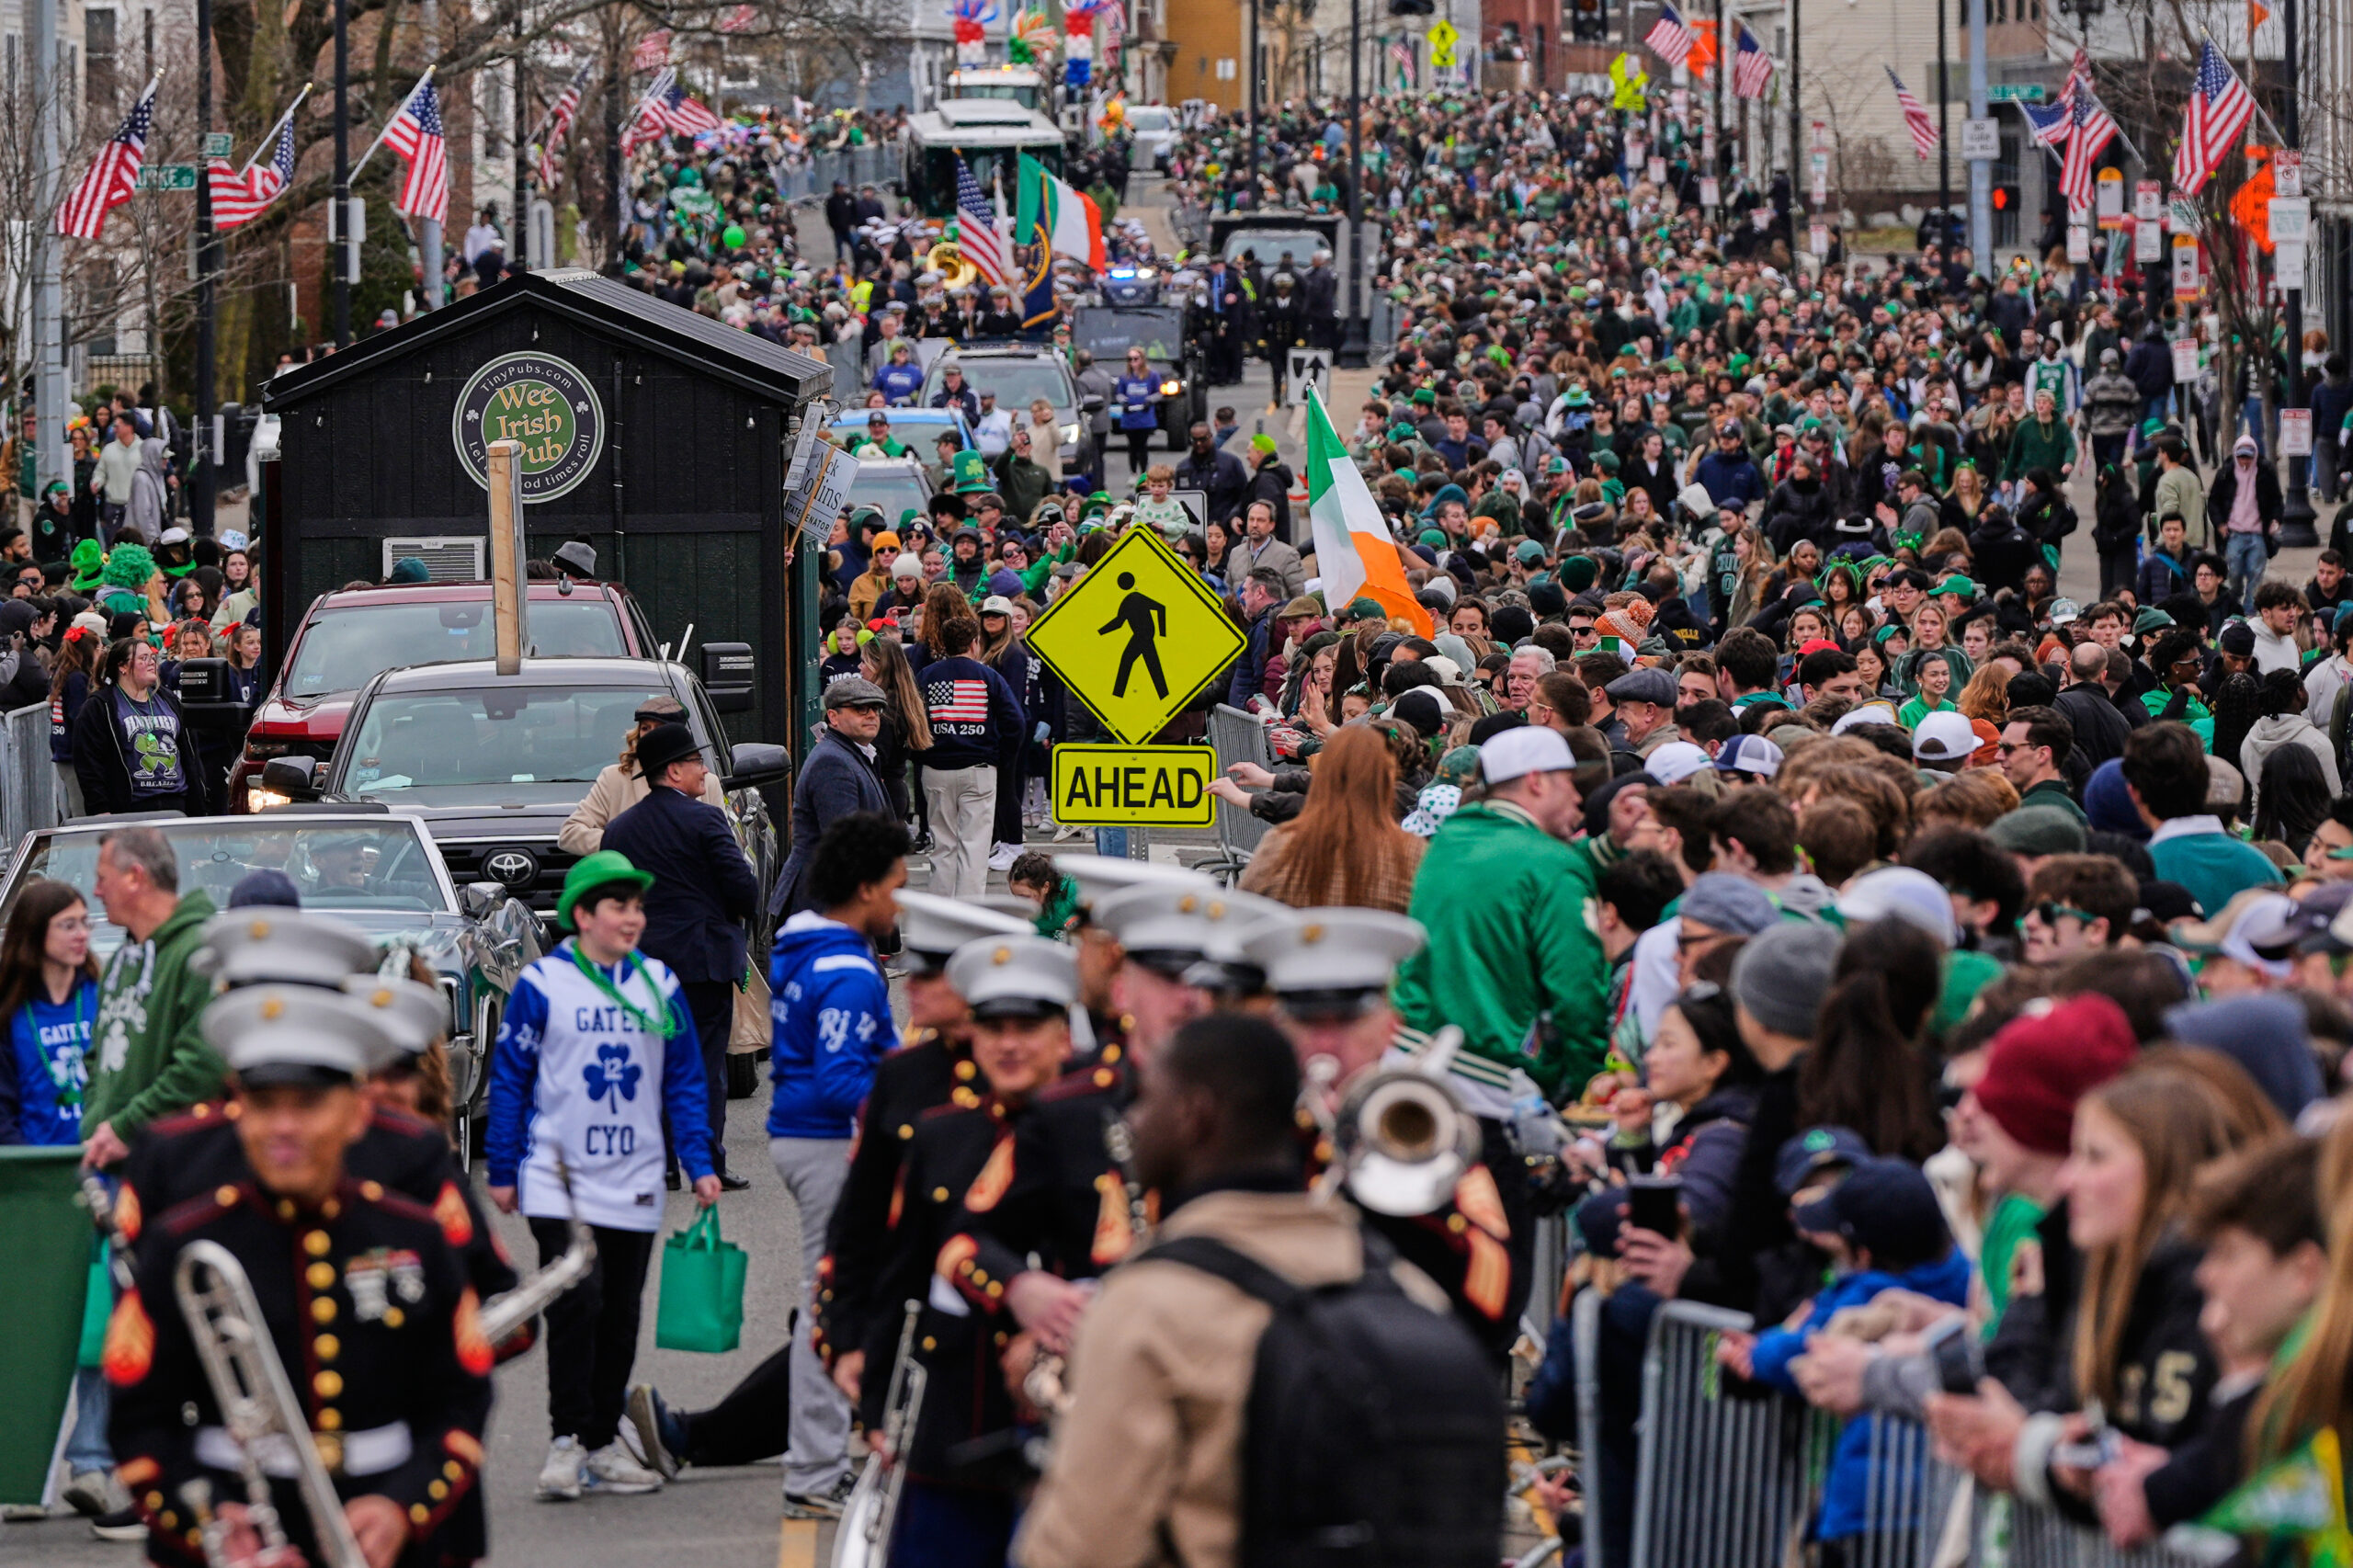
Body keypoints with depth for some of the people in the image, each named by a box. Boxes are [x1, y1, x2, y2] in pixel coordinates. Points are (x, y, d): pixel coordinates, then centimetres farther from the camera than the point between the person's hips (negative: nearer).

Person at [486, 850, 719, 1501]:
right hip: (557, 1176, -4)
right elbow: (509, 1078, 1)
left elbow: (684, 1081, 12)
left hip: (633, 1180, 4)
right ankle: (566, 1440, -11)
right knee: (576, 1299, -17)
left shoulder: (660, 986, 7)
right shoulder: (542, 984, -4)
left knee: (619, 1315, 9)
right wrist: (503, 1171, 0)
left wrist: (699, 1164, 4)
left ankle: (602, 1444, 18)